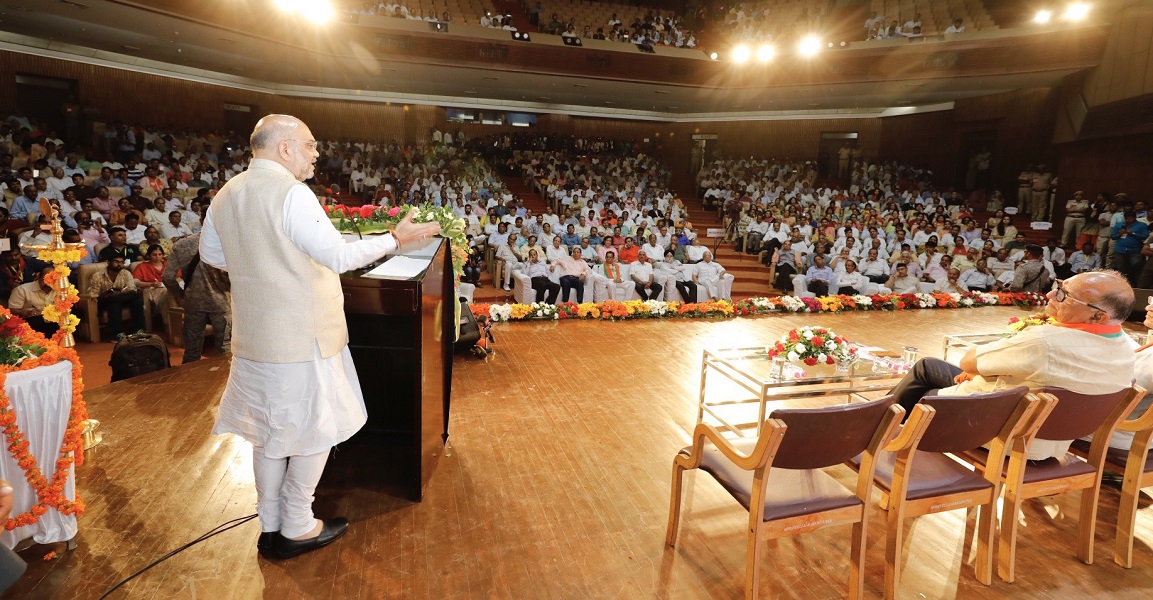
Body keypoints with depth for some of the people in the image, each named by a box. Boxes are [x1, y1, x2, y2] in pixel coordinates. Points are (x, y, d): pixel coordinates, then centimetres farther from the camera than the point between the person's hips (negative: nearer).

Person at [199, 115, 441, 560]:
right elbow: (340, 257, -20)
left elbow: (210, 254, 18)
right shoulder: (292, 193, -18)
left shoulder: (226, 195, 7)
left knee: (268, 431, 18)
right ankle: (297, 529, 20)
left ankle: (271, 527, 31)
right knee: (314, 430, 8)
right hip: (301, 336, -8)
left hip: (255, 336, 8)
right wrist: (396, 239, -12)